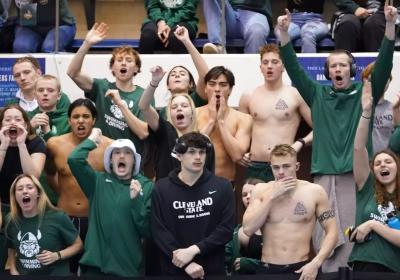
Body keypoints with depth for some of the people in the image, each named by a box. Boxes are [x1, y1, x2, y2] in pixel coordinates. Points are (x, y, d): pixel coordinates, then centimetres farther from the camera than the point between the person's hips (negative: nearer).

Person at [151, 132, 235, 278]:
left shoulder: (222, 187, 3)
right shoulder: (161, 188, 1)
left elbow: (226, 228, -4)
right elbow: (159, 231, -6)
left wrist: (194, 250, -16)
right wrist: (186, 264, -16)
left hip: (213, 270, 1)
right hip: (173, 269, 0)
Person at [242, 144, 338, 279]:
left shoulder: (315, 191, -2)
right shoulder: (261, 190, 1)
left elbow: (331, 232, 0)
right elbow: (248, 229, -9)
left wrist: (315, 263, -13)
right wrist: (272, 197, -12)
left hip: (301, 269, -1)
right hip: (267, 269, 1)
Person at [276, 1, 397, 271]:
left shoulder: (364, 93, 9)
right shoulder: (318, 95, 13)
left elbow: (383, 64, -1)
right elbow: (295, 69, 8)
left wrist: (390, 26, -13)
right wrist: (284, 33, -3)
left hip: (356, 174, -1)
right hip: (325, 175, 2)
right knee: (325, 239, 0)